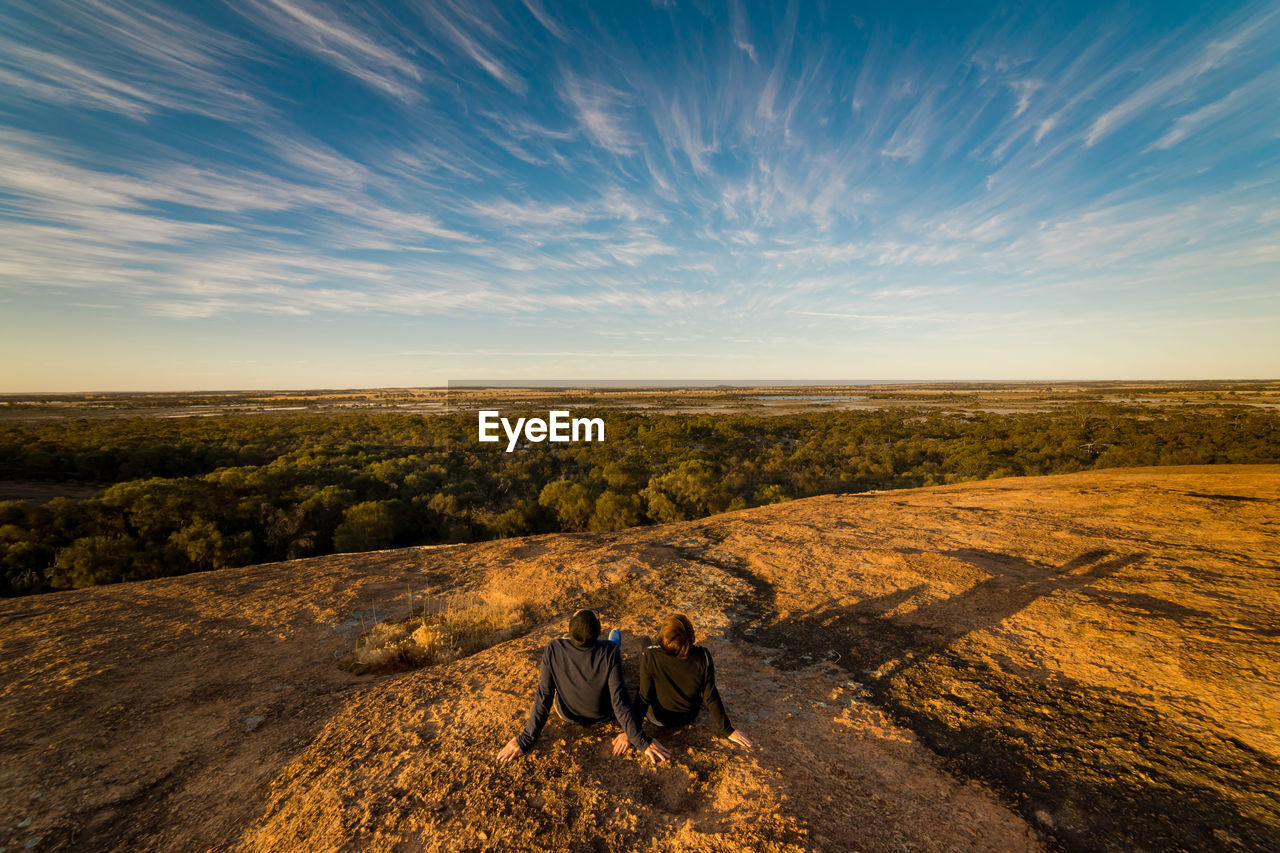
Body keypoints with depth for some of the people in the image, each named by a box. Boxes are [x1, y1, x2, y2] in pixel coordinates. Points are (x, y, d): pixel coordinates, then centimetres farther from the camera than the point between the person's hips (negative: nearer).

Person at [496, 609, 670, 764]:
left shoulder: (553, 650, -34)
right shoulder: (610, 651, -37)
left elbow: (543, 697, -26)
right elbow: (619, 701, -32)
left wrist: (525, 739, -12)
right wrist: (641, 741, -19)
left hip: (568, 715, 1)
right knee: (616, 634, 20)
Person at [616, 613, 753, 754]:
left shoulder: (650, 657, -34)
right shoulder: (703, 656, -29)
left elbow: (644, 697, -24)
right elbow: (711, 697, -18)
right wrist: (726, 730, -3)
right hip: (689, 718, 2)